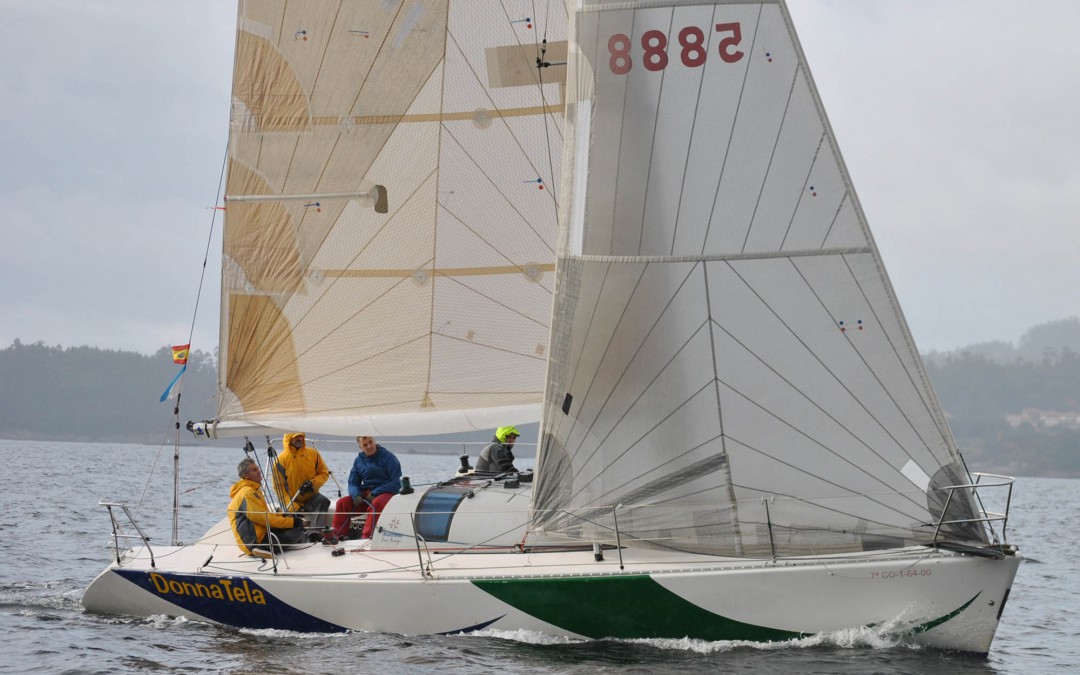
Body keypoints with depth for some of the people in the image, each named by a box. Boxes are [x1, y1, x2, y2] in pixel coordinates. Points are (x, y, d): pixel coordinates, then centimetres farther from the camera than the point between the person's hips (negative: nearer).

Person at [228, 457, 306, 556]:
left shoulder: (253, 490, 20)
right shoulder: (247, 493, -14)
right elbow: (264, 519, -17)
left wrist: (282, 515, 6)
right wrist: (291, 522, -13)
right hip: (257, 540, -10)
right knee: (297, 530, -17)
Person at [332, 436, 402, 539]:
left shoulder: (387, 457, -2)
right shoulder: (359, 460, 13)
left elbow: (396, 483, -7)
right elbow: (353, 483, 13)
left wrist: (375, 494, -17)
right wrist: (356, 495, -11)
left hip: (386, 493, -5)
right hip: (364, 494, 5)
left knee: (376, 504, -39)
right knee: (342, 503, -17)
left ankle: (366, 537, -49)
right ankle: (338, 536, -21)